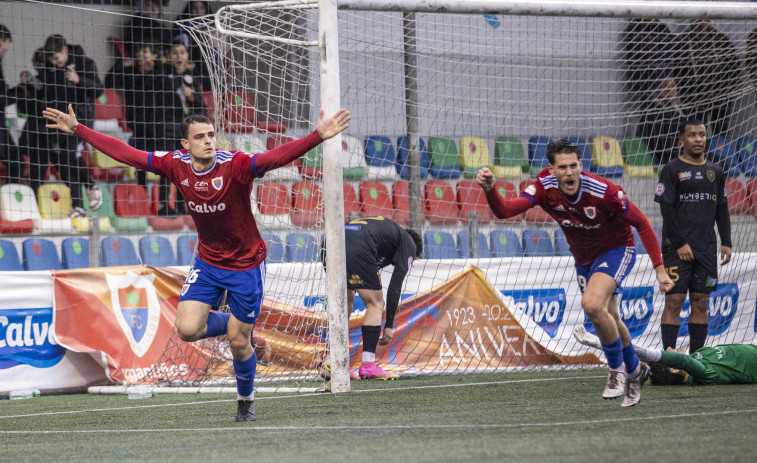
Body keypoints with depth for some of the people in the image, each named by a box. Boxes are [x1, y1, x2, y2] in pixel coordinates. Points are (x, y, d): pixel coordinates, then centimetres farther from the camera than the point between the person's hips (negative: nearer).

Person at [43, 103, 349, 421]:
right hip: (207, 262, 4)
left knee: (238, 343, 2)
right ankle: (232, 324, 20)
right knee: (187, 330, -13)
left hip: (246, 265, -4)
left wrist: (318, 136, -54)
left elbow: (279, 156, -38)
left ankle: (246, 401, 31)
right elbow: (124, 153, -5)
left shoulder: (235, 165, -24)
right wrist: (77, 129, -6)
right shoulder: (176, 165, -11)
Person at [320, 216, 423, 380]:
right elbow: (395, 285, 11)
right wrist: (389, 325, 13)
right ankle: (368, 366, 1)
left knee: (346, 303, 22)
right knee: (376, 304, 7)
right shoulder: (409, 243, 20)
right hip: (356, 250, -7)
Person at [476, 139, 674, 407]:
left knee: (591, 304, -29)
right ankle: (634, 371, 43)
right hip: (584, 258, 6)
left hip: (617, 250, -6)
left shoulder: (604, 191, -31)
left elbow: (642, 224, -18)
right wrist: (490, 190, -54)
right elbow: (504, 211, -32)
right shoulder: (545, 187, -22)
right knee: (608, 321, 18)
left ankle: (617, 369, -9)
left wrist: (659, 269, -18)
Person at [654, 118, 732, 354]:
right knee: (674, 301, -8)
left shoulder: (715, 172, 14)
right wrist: (680, 244, -13)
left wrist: (726, 242, 8)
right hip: (677, 248, -5)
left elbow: (722, 209, 18)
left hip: (706, 249, 5)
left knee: (701, 303, 4)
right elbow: (666, 209, -7)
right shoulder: (672, 170, -2)